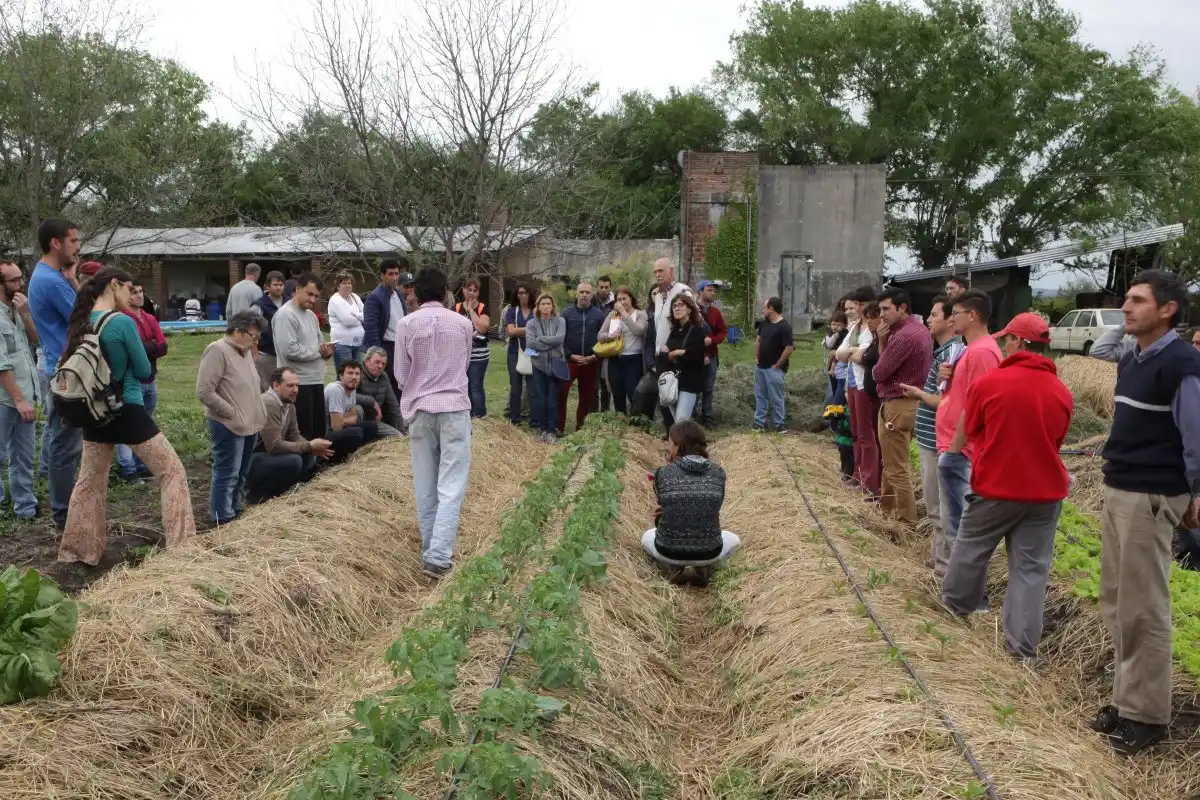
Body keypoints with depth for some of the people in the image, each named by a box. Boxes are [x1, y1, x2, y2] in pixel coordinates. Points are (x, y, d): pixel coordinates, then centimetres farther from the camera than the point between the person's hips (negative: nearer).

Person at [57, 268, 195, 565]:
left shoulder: (82, 322, 4)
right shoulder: (123, 322, -16)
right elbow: (144, 372, -8)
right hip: (128, 412, -7)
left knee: (89, 482, 18)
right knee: (172, 472, 4)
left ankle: (75, 550, 27)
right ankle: (182, 545, 3)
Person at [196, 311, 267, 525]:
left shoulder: (245, 350, 11)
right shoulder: (217, 351, -16)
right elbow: (204, 392, -21)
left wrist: (258, 414, 11)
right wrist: (232, 414, -17)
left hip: (249, 425, 9)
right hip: (228, 426, -9)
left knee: (241, 474, 17)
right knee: (227, 475, -2)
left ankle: (236, 512, 28)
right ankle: (225, 520, 6)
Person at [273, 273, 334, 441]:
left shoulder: (311, 315, 15)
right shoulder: (285, 315, -14)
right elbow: (290, 350, -23)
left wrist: (326, 350, -4)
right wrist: (319, 351, -11)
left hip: (316, 379, 9)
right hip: (298, 382, -9)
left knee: (318, 430, 14)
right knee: (303, 434, -2)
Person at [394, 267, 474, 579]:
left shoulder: (406, 324, -3)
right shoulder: (463, 323, 0)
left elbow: (401, 376, 2)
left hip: (420, 410, 1)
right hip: (455, 408, -1)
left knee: (425, 487, 11)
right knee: (451, 487, -2)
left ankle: (430, 551, 20)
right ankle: (438, 556, -11)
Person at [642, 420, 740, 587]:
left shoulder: (663, 473, -8)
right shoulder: (718, 473, -1)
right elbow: (712, 510, 9)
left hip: (669, 551, 0)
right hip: (708, 552, 1)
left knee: (647, 537, 36)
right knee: (733, 540, 36)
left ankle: (673, 568, 7)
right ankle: (704, 568, 7)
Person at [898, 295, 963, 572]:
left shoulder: (952, 354, -19)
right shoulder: (943, 350, 11)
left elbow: (946, 403, -24)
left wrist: (918, 393, -11)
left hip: (937, 442, -10)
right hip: (930, 438, 10)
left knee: (940, 508, 1)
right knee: (937, 505, 19)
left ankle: (945, 566, 11)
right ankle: (940, 556, 30)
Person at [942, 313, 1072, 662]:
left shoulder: (989, 383, -12)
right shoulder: (1063, 393, -1)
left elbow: (971, 430, 2)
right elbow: (1056, 441, 12)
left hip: (995, 485, -2)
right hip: (1046, 490, 3)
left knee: (972, 548, 19)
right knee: (1031, 566, 6)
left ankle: (956, 603, 38)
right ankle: (1023, 646, 7)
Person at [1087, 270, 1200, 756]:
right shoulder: (1129, 360, 12)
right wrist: (1114, 477, 16)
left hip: (1151, 498, -9)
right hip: (1117, 492, 9)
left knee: (1143, 609, -2)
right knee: (1116, 603, 14)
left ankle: (1146, 713, 9)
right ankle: (1127, 698, 25)